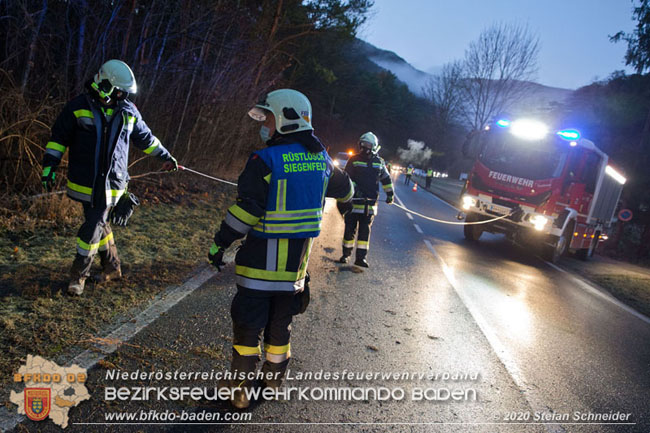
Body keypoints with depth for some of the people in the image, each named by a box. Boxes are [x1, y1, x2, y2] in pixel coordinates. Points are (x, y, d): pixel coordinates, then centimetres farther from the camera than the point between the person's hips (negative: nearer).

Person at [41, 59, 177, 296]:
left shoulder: (128, 112, 3)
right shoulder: (78, 107, -4)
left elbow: (145, 137, 18)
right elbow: (58, 138, 2)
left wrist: (165, 156, 24)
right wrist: (49, 167, -3)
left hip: (111, 183, 0)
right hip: (84, 180, 0)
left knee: (93, 227, -1)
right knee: (98, 223, 12)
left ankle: (79, 275, 14)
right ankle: (112, 267, 30)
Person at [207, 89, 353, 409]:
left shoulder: (266, 160, -16)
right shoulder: (321, 159, 3)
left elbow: (246, 208, -19)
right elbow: (345, 190, 21)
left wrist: (220, 243, -10)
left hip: (263, 257, -5)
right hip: (298, 258, 6)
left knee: (249, 322, 8)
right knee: (281, 322, 19)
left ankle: (240, 389, 17)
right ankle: (273, 380, 34)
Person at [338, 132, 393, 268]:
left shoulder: (379, 162, 10)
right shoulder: (354, 159, 1)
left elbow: (386, 178, 20)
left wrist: (390, 194, 18)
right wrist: (354, 189, -19)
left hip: (369, 202, 2)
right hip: (353, 200, -2)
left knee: (365, 230, 2)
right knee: (350, 228, 4)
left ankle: (361, 257, 6)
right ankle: (346, 254, 19)